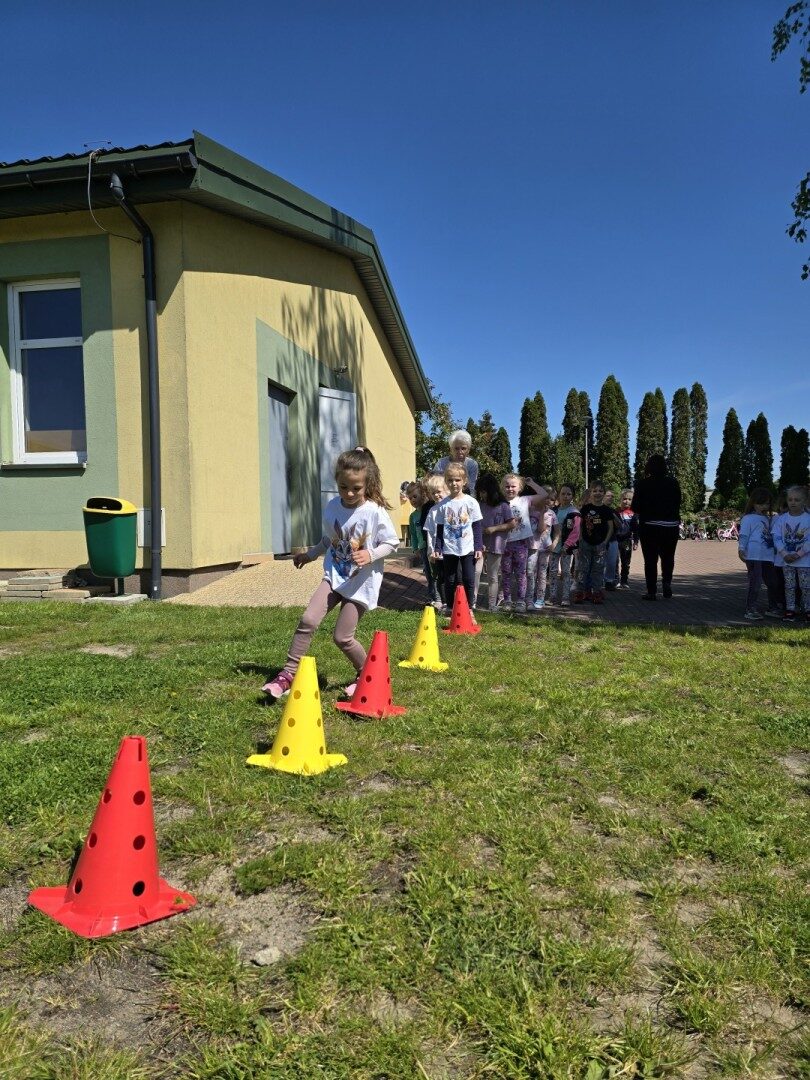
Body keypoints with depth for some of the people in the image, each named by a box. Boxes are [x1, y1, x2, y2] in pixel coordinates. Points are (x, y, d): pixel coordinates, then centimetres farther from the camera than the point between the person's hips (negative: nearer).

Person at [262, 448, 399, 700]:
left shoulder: (375, 512, -15)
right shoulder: (332, 507, 1)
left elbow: (391, 543, -9)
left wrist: (370, 555, -24)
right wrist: (310, 555, 21)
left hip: (361, 582, -4)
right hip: (334, 576, 4)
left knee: (342, 637, -2)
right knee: (308, 619, -13)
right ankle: (288, 674, -2)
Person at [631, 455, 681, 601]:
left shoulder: (643, 484, -8)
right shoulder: (673, 482, -1)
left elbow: (635, 507, -6)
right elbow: (678, 503, 7)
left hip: (649, 527, -2)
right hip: (671, 526, 2)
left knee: (650, 559, 5)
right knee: (668, 557, 18)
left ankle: (651, 591, 5)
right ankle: (667, 582, -2)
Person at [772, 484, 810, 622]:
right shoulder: (781, 519, 0)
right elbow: (777, 538, -4)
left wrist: (798, 554, -17)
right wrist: (785, 554, -15)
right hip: (786, 559, 2)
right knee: (789, 585, 8)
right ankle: (790, 609, 16)